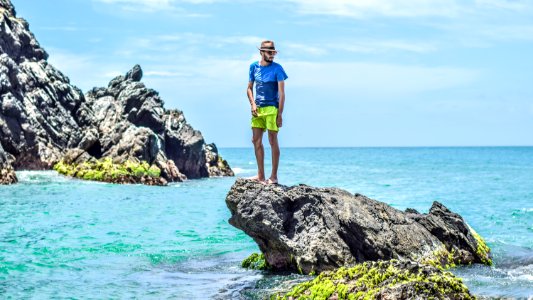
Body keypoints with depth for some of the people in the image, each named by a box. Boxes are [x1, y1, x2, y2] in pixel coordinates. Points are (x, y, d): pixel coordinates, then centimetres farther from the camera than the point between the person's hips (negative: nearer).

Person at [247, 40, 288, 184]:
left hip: (272, 108, -5)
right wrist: (253, 104, -3)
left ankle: (274, 176, 3)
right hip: (257, 109, 6)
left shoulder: (277, 68, -7)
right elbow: (249, 88, 14)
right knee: (256, 141, 6)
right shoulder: (254, 67, 7)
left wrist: (280, 114, -16)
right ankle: (261, 175, 13)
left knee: (273, 141, -2)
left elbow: (281, 93, -10)